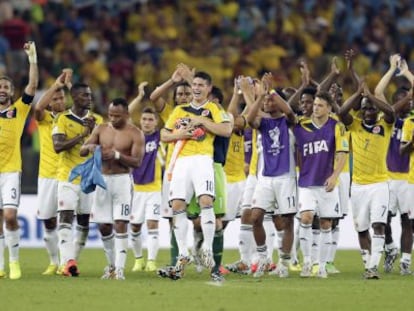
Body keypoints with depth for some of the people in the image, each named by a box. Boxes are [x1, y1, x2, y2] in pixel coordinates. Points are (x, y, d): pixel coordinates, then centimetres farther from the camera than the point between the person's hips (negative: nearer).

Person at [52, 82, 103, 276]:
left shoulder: (97, 120, 7)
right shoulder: (63, 119, -2)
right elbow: (58, 146, -13)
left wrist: (93, 131, -15)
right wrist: (82, 135, -19)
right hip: (68, 177, -4)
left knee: (84, 221, 6)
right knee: (66, 217, -16)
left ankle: (72, 260, 15)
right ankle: (67, 261, -26)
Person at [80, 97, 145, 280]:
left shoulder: (135, 134, -4)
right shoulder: (101, 130, 9)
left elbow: (137, 162, -11)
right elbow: (81, 151, 7)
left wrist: (117, 155, -25)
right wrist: (89, 147, -16)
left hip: (122, 180, -5)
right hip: (103, 180, 5)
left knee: (120, 224, -14)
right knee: (104, 226, 7)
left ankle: (119, 268, -15)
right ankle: (111, 264, 24)